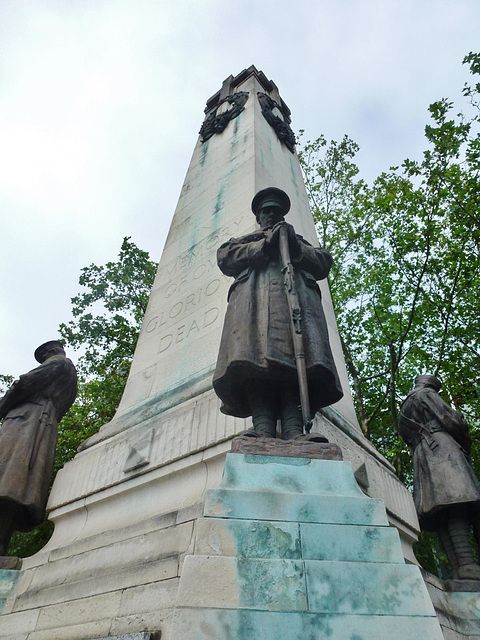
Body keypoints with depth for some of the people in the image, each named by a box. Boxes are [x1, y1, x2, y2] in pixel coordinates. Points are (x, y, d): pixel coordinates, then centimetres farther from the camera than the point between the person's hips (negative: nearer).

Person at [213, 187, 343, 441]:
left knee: (296, 357, -25)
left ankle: (294, 429, -39)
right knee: (254, 358, -27)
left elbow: (324, 264, 20)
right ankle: (263, 427, -39)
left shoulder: (299, 241, 39)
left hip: (296, 295, 1)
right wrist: (265, 245, 6)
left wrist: (294, 245, 6)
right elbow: (225, 257, 14)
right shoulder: (248, 239, 37)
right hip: (253, 295, 0)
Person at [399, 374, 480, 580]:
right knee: (458, 503, -20)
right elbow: (451, 420, 0)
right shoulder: (426, 394, 10)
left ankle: (457, 568, -15)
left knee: (442, 514, -4)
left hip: (421, 457, 8)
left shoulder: (404, 409, 32)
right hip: (442, 449, -7)